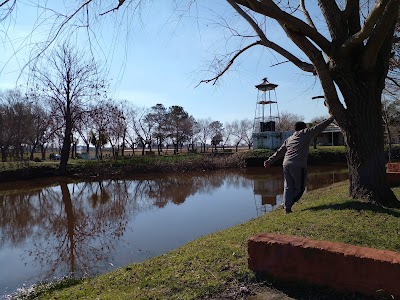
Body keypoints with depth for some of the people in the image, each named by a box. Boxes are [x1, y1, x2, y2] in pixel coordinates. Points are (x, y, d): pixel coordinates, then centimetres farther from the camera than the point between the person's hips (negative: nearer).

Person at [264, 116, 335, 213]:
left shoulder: (289, 139, 21)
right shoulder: (305, 134, 7)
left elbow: (279, 152, 19)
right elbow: (319, 127, 10)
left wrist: (270, 161, 22)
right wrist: (331, 119, 21)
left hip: (286, 164, 6)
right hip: (299, 166, -5)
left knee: (288, 187, 11)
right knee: (300, 188, 7)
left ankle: (287, 207, 10)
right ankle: (288, 205, 4)